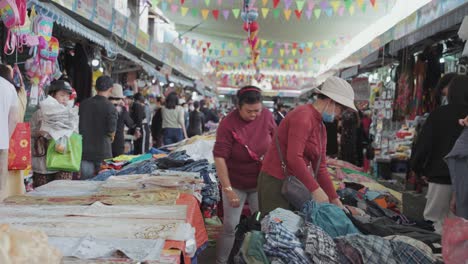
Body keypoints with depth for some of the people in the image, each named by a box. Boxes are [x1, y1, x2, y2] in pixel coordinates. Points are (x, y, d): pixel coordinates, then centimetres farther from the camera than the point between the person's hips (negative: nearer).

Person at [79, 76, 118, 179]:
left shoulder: (83, 104, 3)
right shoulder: (110, 107, -12)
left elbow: (78, 125, 10)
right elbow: (111, 131, -14)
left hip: (84, 151, 4)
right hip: (102, 151, -4)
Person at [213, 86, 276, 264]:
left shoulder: (267, 116, -9)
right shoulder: (228, 124, -21)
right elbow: (219, 157, -23)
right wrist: (228, 189, -26)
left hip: (260, 182, 4)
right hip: (235, 183, -3)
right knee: (230, 226, 0)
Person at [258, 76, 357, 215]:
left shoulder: (321, 127, 14)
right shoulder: (303, 117, -16)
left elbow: (320, 168, 14)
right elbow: (294, 158, -26)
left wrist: (335, 200, 10)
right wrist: (315, 189, -22)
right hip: (276, 182, -9)